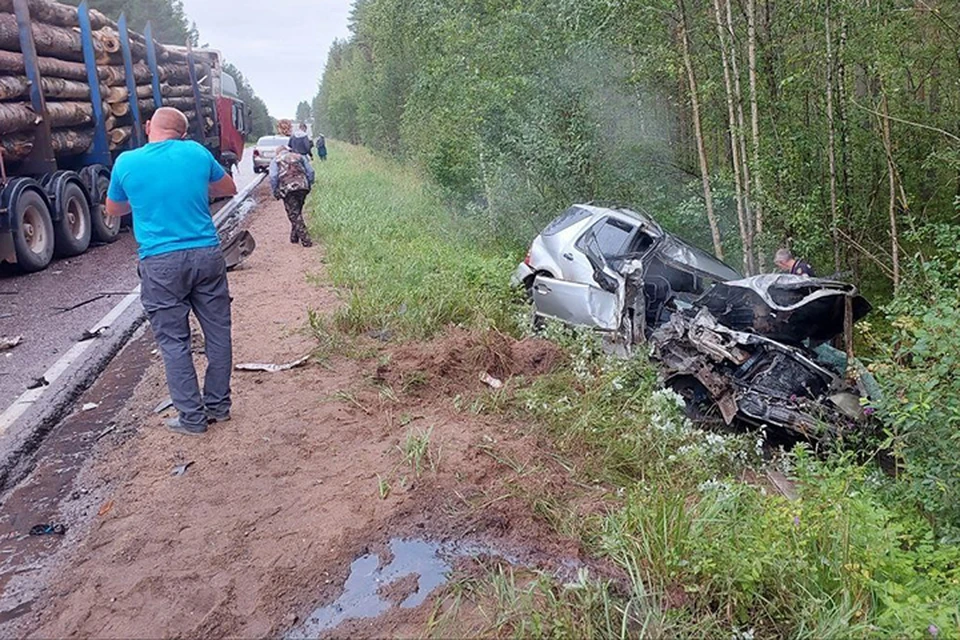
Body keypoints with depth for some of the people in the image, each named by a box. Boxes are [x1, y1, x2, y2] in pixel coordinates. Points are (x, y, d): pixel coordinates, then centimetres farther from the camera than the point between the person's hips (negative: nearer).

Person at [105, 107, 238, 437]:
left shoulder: (126, 162, -1)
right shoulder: (197, 152, 1)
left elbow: (113, 210, 16)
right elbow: (228, 188, 18)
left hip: (161, 263, -2)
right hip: (206, 255, 2)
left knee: (174, 341, 7)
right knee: (218, 333, 13)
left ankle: (192, 418, 11)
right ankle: (219, 406, 22)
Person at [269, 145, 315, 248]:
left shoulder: (276, 160, 14)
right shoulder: (299, 157, 22)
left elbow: (273, 177, 0)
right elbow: (311, 172, 12)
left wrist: (275, 193, 7)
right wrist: (309, 185, 21)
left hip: (287, 189, -3)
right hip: (303, 186, 3)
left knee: (294, 215, 0)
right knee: (297, 213, 19)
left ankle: (306, 240, -8)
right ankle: (294, 237, 23)